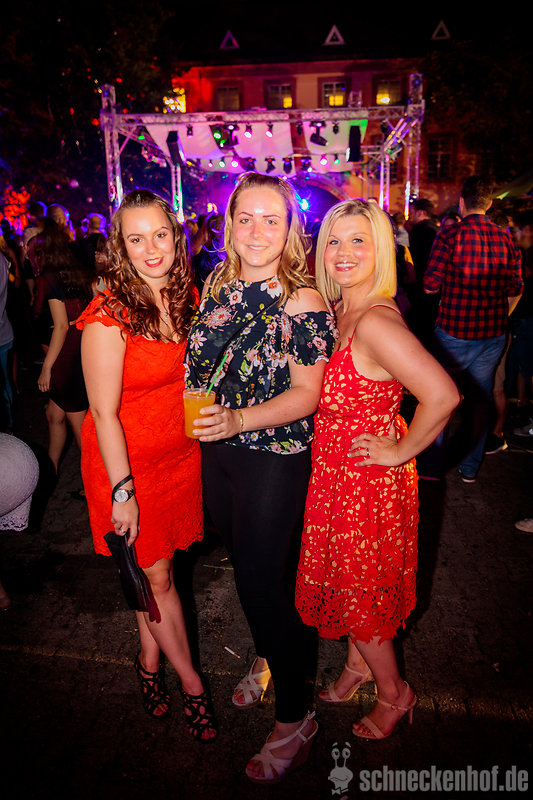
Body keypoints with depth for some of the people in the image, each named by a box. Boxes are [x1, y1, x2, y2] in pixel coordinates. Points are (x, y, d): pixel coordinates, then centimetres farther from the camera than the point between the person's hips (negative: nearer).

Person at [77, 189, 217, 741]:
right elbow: (104, 413, -18)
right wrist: (123, 491, -17)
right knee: (155, 574, 8)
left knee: (157, 565, 17)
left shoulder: (187, 297, 0)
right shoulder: (108, 315, -20)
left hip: (180, 452, 5)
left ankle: (150, 661, 41)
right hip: (126, 461, -5)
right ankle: (190, 681, 29)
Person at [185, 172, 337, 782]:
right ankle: (266, 659, 51)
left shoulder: (302, 301, -15)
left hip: (274, 461, -6)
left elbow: (306, 394, -17)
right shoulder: (216, 285, 3)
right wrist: (201, 422, 6)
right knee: (244, 566, 22)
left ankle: (294, 718, 27)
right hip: (216, 452, 6)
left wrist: (239, 419, -29)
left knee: (265, 583, 3)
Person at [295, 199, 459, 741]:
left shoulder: (376, 321, -27)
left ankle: (393, 693, 39)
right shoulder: (338, 312, 1)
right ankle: (359, 663, 50)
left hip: (367, 478, -8)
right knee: (345, 580, 24)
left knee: (360, 591, 12)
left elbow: (443, 395, -34)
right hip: (336, 472, 8)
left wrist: (401, 450, -22)